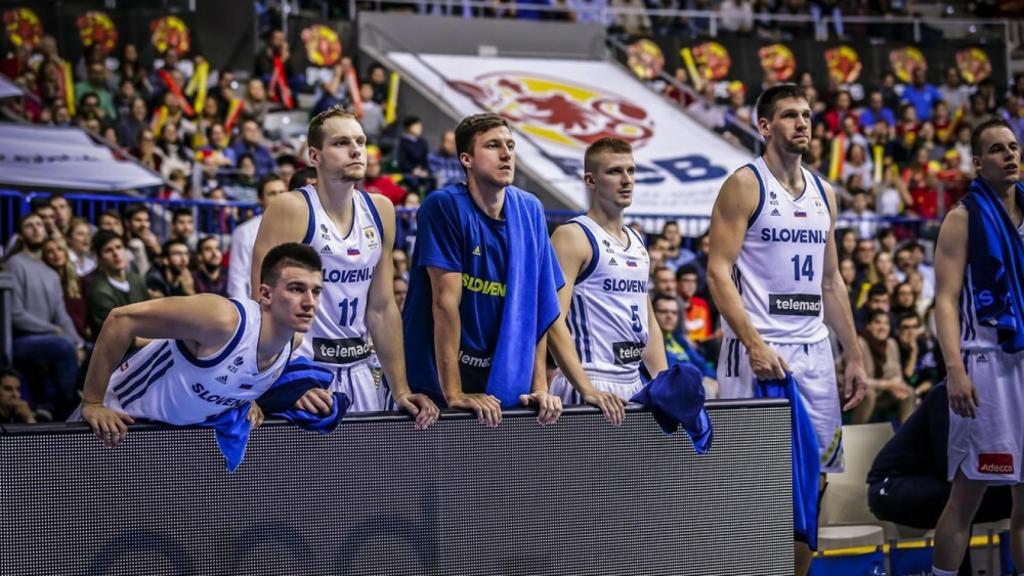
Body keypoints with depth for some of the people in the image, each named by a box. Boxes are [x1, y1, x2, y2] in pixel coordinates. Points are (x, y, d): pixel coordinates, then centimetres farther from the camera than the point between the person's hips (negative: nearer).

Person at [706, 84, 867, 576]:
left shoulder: (823, 192, 15)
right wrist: (754, 345, -21)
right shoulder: (744, 185, -5)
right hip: (760, 350, -7)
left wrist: (854, 356, 14)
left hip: (814, 350, 7)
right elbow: (718, 272, -12)